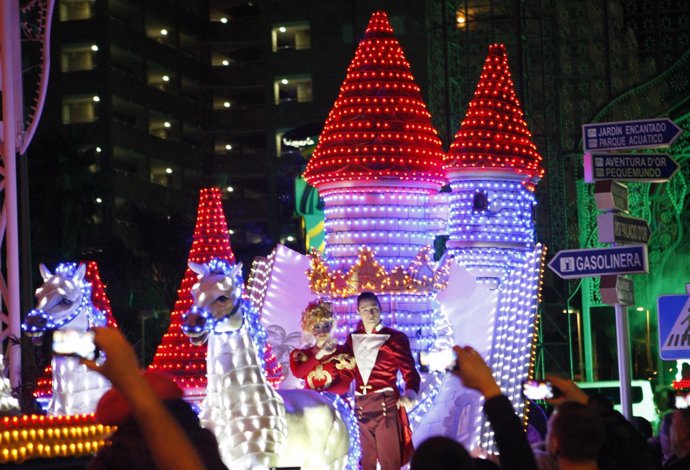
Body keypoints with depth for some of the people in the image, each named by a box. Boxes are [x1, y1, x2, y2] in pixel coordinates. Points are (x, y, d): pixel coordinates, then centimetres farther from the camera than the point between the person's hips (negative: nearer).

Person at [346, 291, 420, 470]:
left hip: (386, 404, -5)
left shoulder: (395, 338, -3)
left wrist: (409, 394, -26)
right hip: (361, 406, 5)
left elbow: (410, 371, -7)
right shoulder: (353, 339, 11)